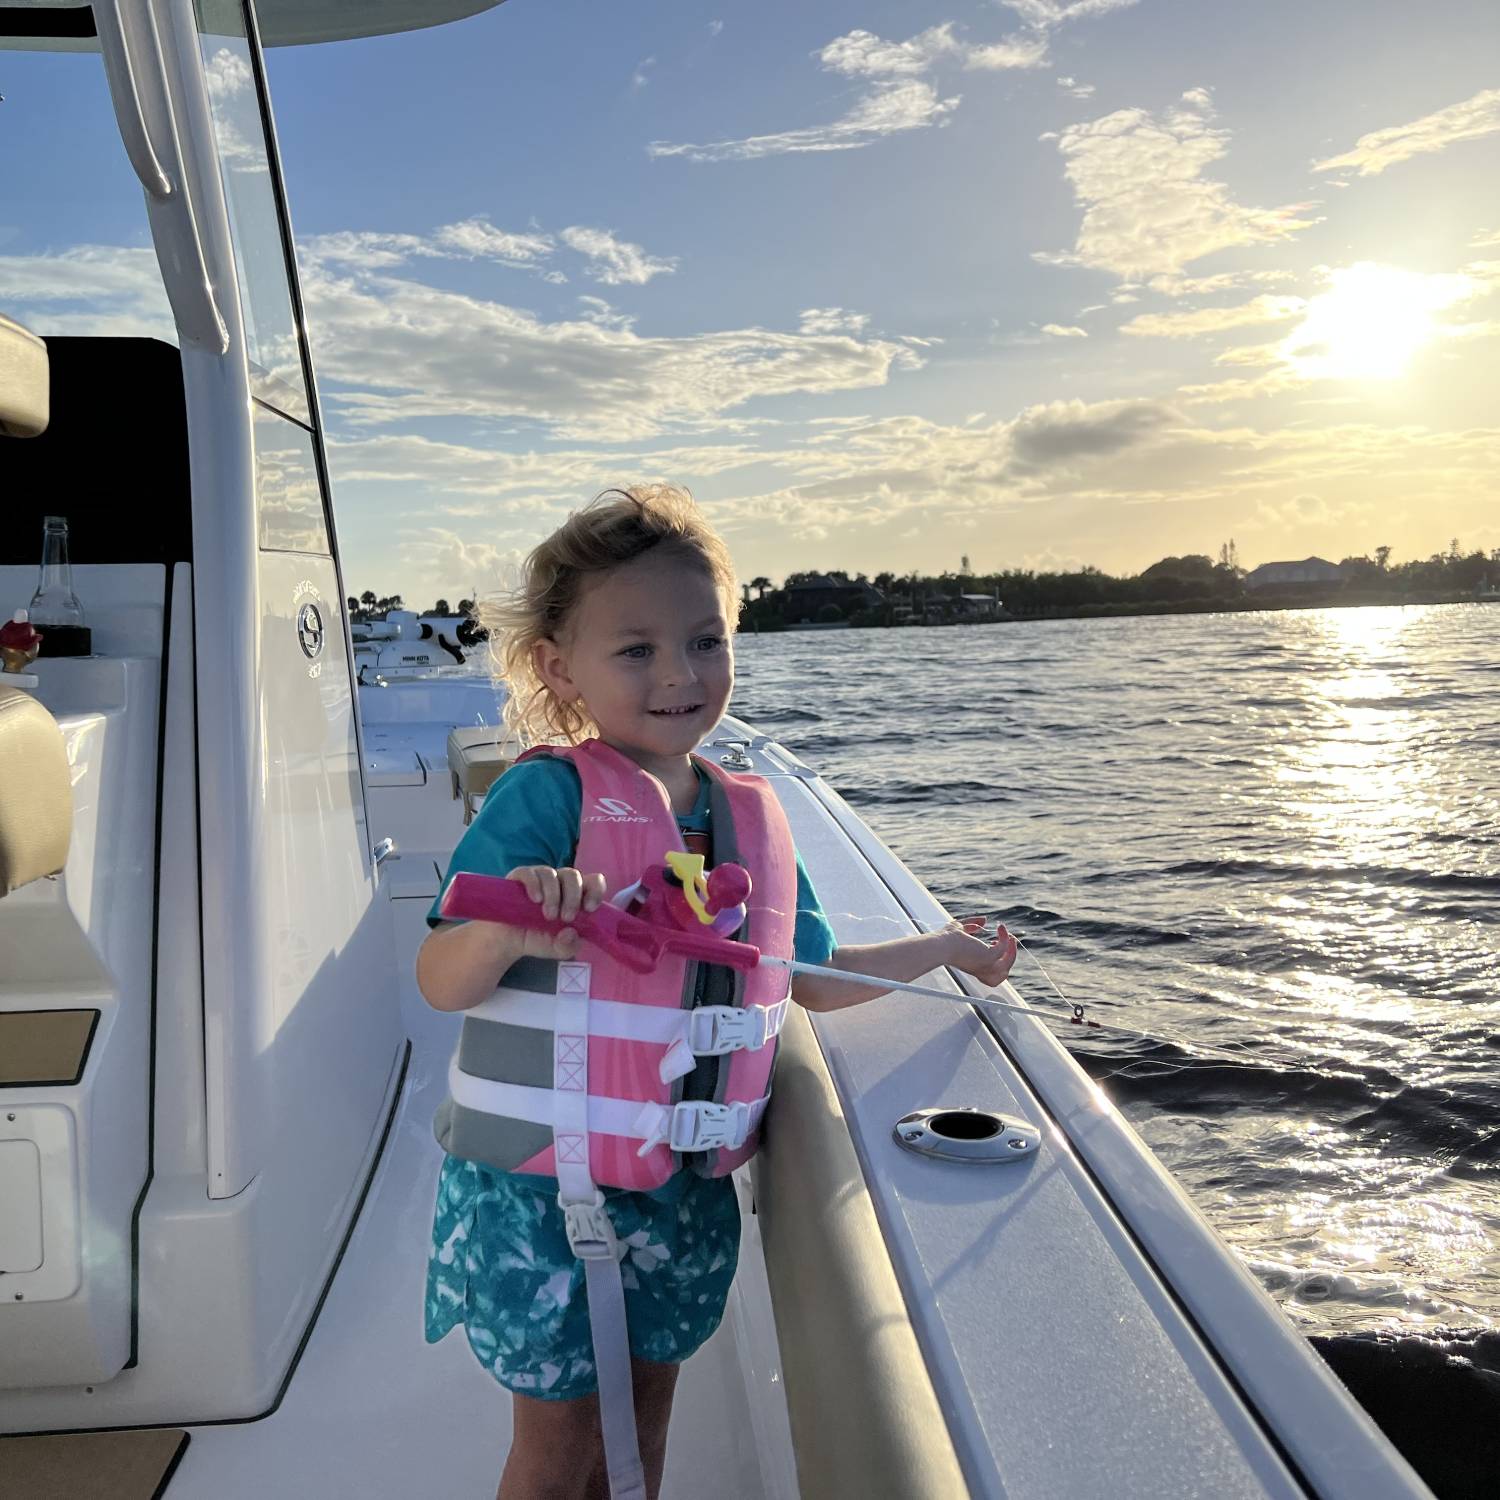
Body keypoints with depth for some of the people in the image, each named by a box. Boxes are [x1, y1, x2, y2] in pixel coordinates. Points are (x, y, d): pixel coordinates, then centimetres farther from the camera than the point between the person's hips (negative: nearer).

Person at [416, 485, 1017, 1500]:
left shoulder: (749, 816, -1)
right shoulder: (546, 797, -19)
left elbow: (811, 977, 11)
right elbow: (441, 986, -23)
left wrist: (946, 948, 18)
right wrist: (505, 931, -44)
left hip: (681, 1181, 5)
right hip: (538, 1182, -5)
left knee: (644, 1411, 22)